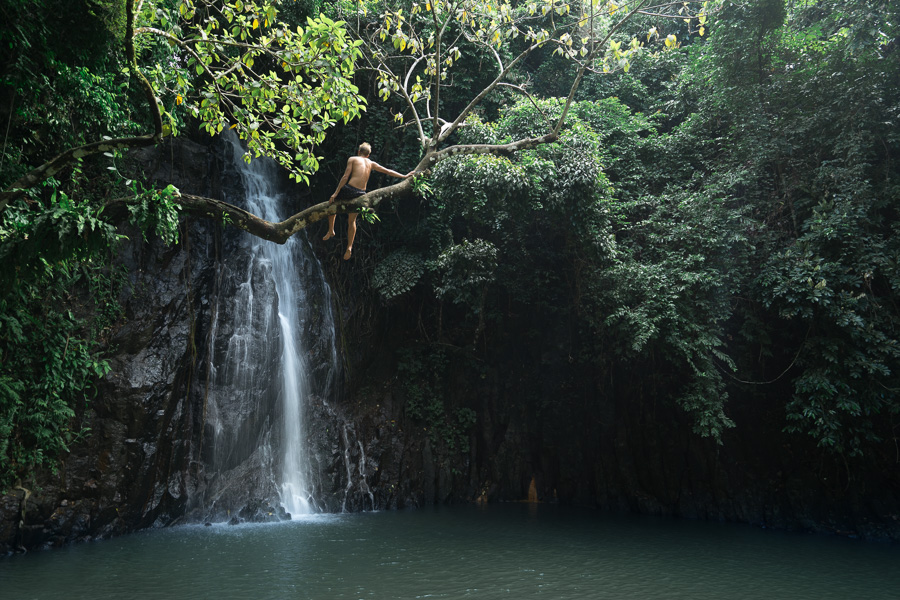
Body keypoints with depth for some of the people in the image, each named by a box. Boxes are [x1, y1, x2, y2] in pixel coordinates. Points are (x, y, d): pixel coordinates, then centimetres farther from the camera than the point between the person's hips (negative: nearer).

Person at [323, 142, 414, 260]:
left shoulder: (352, 159, 5)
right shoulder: (371, 163, 16)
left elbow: (345, 177, -3)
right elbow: (388, 171, 20)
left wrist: (336, 193, -3)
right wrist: (404, 176, 29)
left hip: (349, 189, -4)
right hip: (361, 194, 4)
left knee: (331, 203, 26)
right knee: (352, 221, 20)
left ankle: (331, 231, 22)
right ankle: (349, 248, 17)